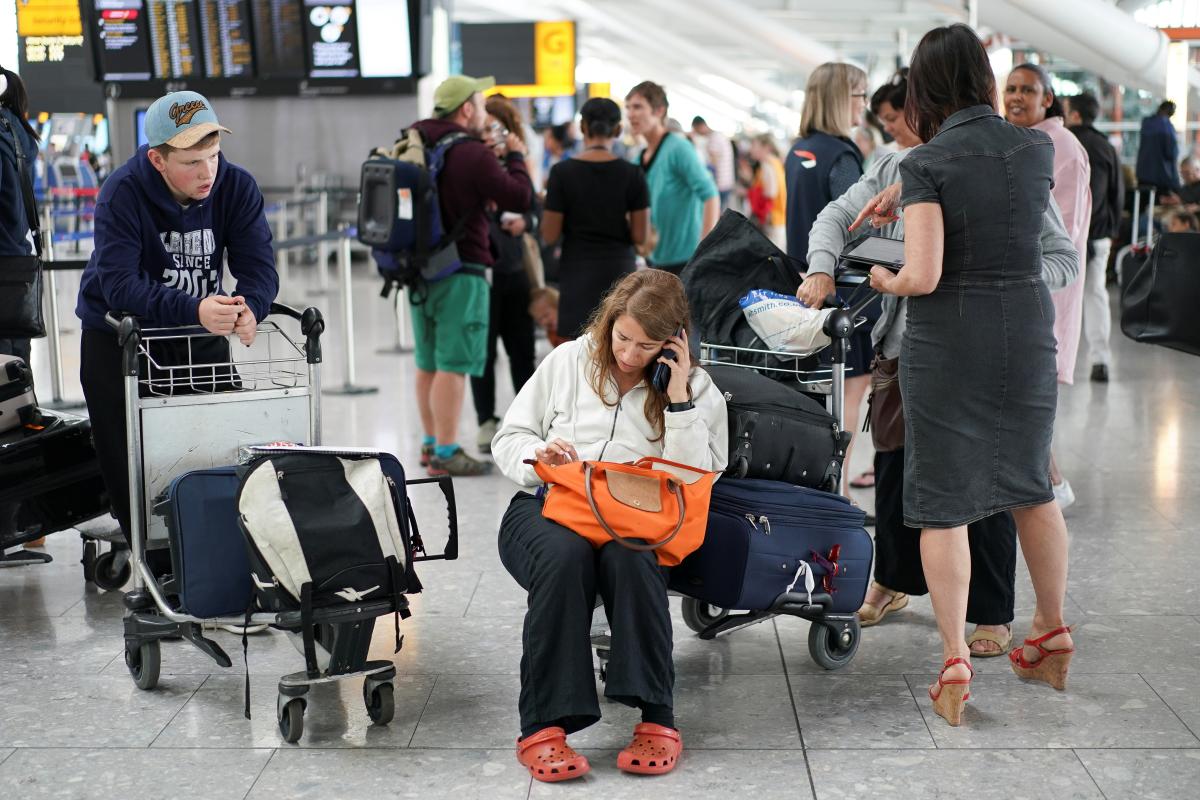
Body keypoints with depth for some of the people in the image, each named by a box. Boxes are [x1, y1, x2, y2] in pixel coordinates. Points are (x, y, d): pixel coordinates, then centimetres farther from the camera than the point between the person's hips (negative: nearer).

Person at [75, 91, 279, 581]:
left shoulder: (236, 187, -13)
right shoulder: (122, 194, -24)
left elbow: (258, 266, -17)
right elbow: (119, 284, -33)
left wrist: (249, 307, -42)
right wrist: (194, 310, -49)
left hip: (203, 339, 3)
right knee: (133, 467, -6)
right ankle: (165, 571, 4)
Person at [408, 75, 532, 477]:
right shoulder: (471, 154, -15)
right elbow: (520, 198, -13)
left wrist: (491, 158, 15)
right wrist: (514, 156, 3)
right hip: (460, 271, -9)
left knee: (427, 363, 16)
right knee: (453, 365, -5)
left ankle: (430, 443, 26)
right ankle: (446, 454, -2)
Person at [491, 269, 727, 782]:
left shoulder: (697, 390, 7)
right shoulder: (568, 361, 10)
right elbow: (508, 440, 14)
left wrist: (679, 399, -10)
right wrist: (539, 457, -9)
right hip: (545, 509, 1)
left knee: (631, 558, -38)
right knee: (565, 553, -37)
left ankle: (657, 719, -30)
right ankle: (542, 728, -35)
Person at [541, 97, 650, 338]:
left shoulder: (563, 172, -5)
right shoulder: (632, 174, -3)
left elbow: (549, 236, -4)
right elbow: (640, 236, -2)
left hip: (577, 271, -1)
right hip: (619, 269, 1)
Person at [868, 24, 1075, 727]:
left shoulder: (927, 164, -13)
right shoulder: (1038, 148, 1)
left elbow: (923, 276, -20)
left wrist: (886, 282, 3)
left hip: (947, 340, -4)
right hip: (1028, 329, 4)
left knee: (944, 502, 3)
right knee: (1032, 485, 20)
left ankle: (955, 668, 1)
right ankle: (1055, 638, 32)